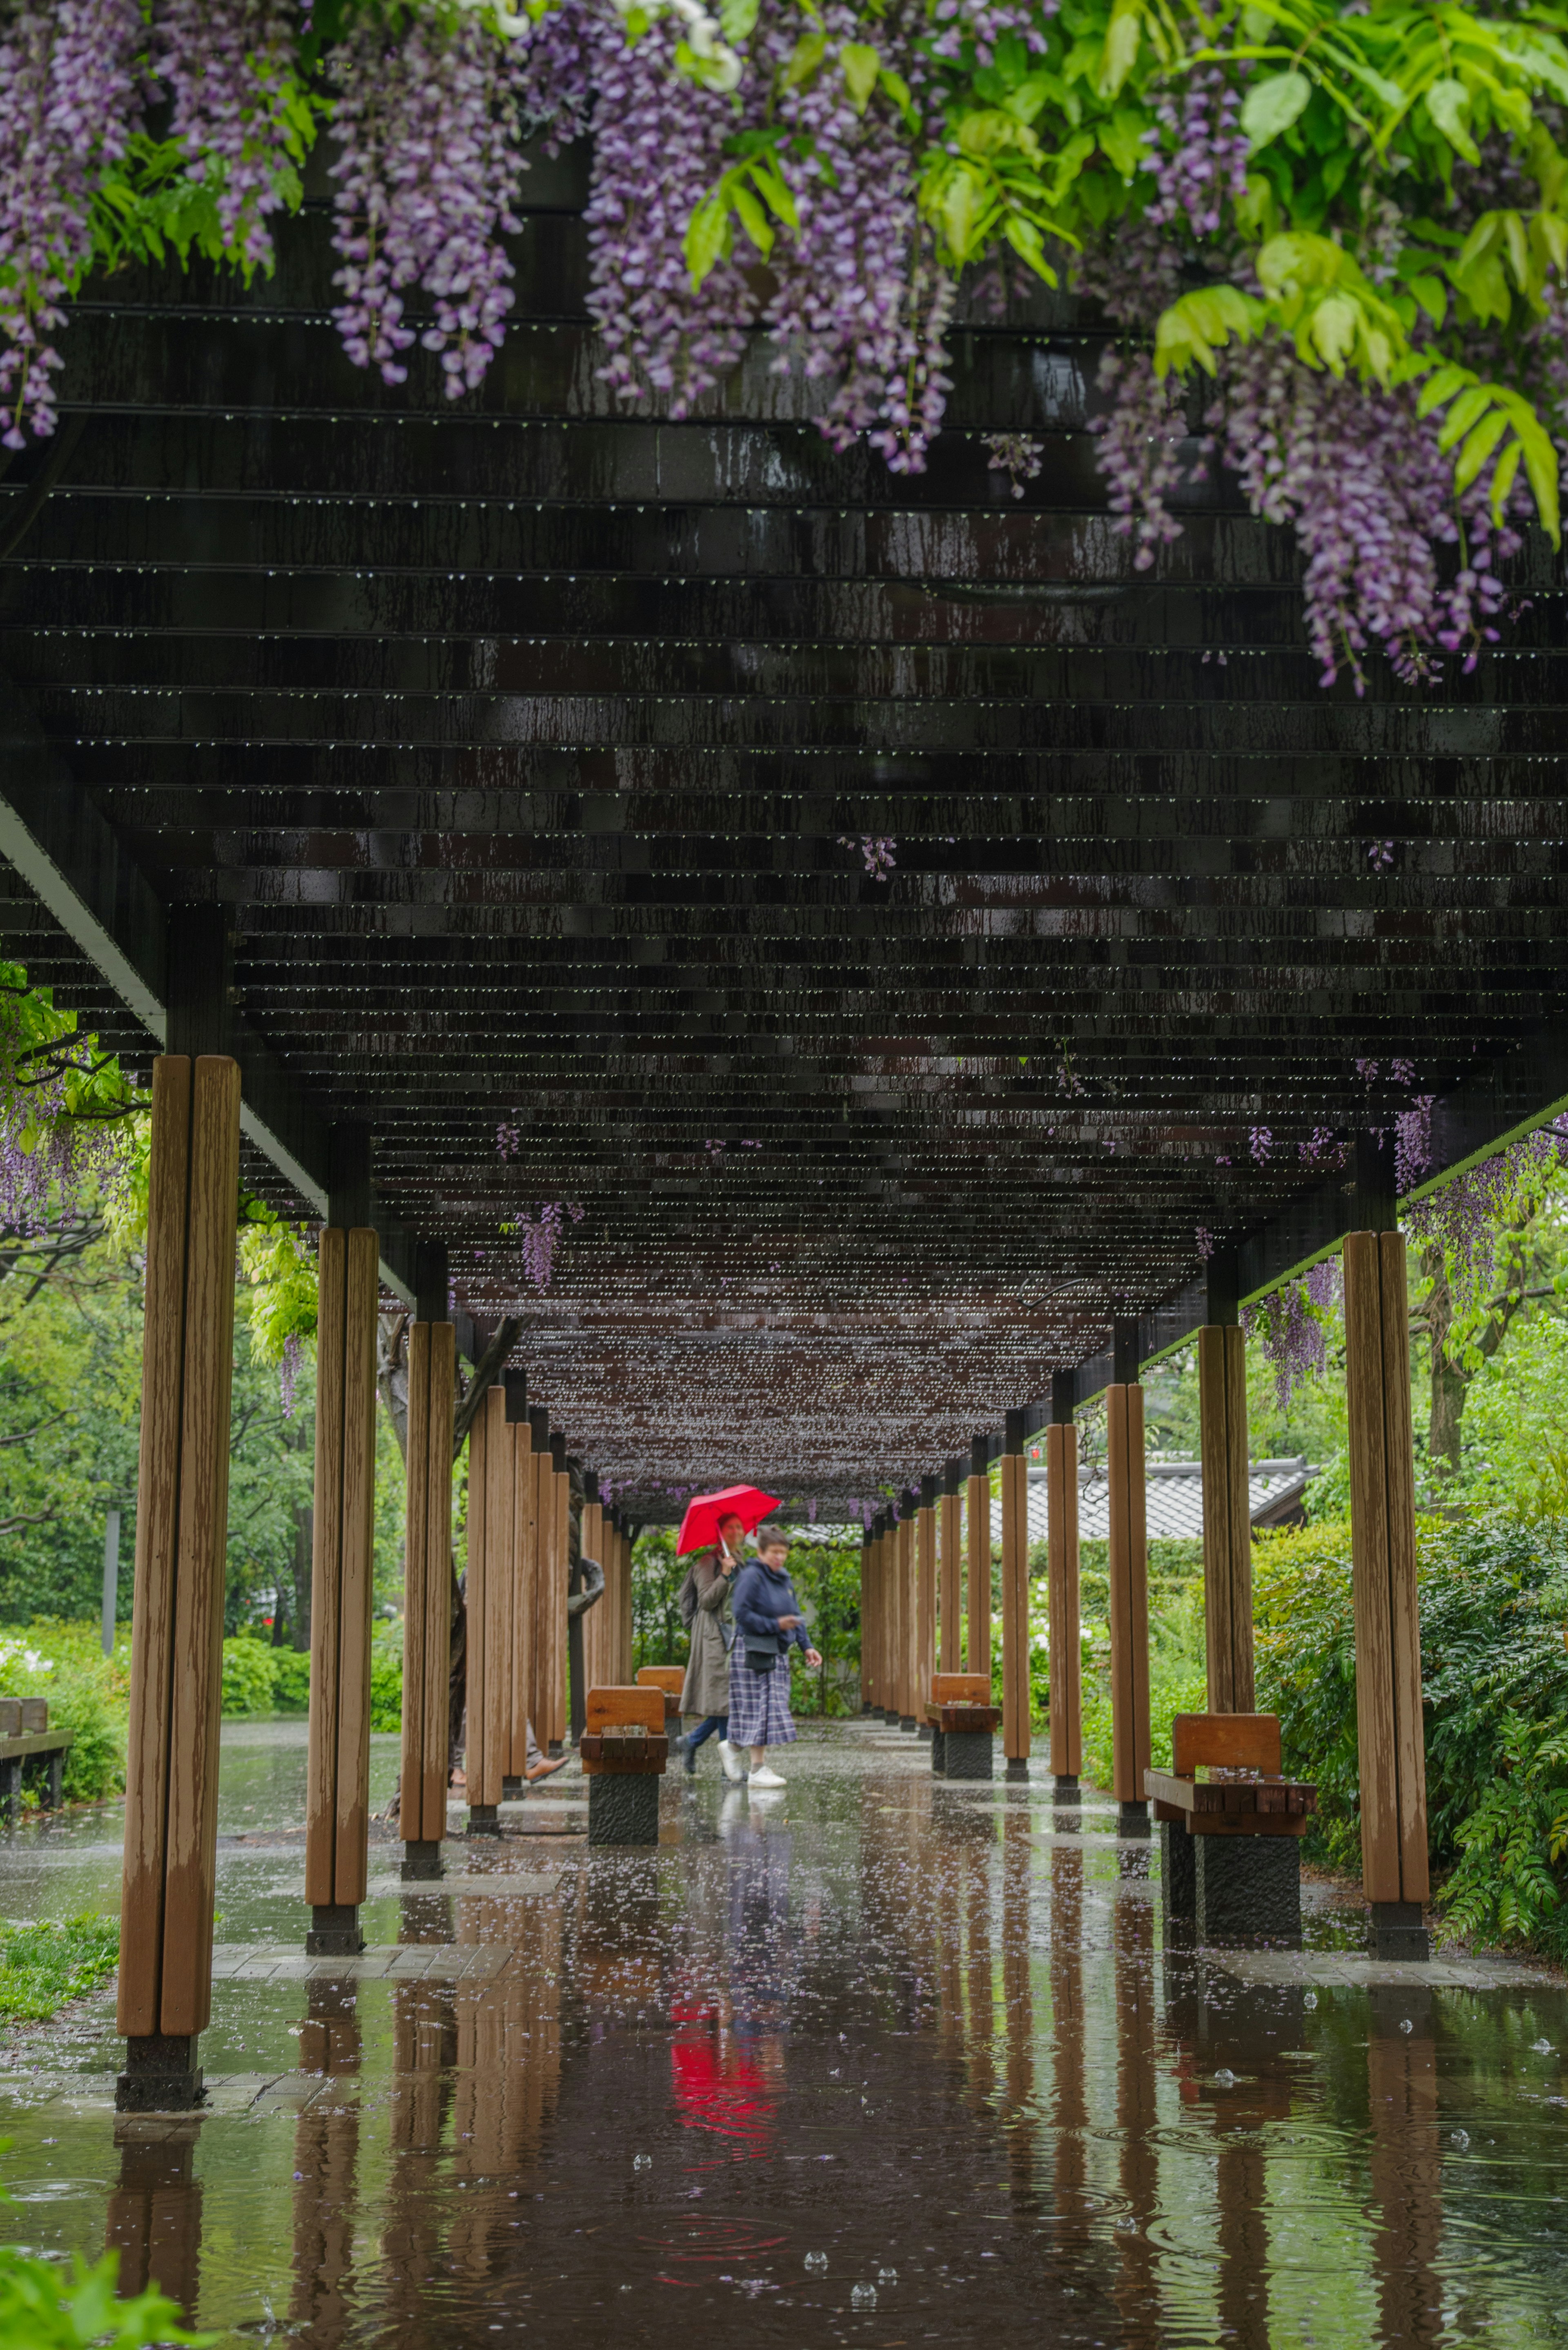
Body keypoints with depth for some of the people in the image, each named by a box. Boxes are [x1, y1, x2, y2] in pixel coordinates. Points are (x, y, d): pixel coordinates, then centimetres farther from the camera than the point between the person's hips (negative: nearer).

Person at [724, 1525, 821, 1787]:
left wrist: (807, 1646, 6)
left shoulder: (784, 1579, 13)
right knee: (759, 1707, -6)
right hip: (753, 1651, -8)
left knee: (774, 1705, 8)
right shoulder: (751, 1577, -11)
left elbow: (795, 1616, 16)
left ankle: (732, 1747, 25)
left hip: (777, 1653, 8)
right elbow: (743, 1614, -17)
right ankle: (758, 1769, -1)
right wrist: (775, 1625, -18)